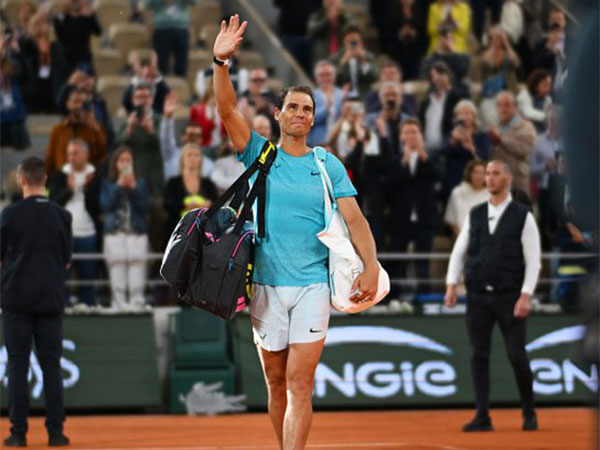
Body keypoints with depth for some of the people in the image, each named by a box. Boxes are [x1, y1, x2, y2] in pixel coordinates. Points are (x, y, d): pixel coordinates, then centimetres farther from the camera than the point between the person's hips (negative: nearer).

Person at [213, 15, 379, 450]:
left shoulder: (328, 165, 6)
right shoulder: (260, 153, 6)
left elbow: (355, 218, 0)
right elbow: (228, 110, -7)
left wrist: (372, 266, -15)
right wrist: (221, 62, -22)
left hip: (312, 287, -1)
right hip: (266, 286, 1)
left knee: (300, 386, -9)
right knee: (276, 384, 8)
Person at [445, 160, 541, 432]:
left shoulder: (523, 217, -2)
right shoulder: (474, 215, 9)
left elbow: (533, 261, -6)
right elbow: (459, 253, 8)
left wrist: (526, 296, -17)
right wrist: (451, 285, -6)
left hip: (509, 297, -3)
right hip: (477, 297, 3)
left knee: (517, 356, -4)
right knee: (479, 356, -1)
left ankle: (529, 414, 14)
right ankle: (482, 417, 2)